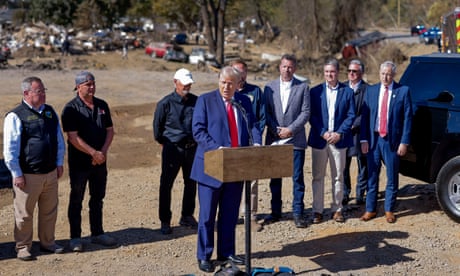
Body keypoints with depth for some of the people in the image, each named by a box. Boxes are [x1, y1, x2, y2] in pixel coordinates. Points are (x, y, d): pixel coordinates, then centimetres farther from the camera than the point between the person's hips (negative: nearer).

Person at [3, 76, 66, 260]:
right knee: (24, 214, 4)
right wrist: (17, 174, -12)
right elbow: (9, 149, -11)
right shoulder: (16, 116, -10)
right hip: (27, 176, -6)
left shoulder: (50, 112, 9)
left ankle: (47, 242, 30)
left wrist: (59, 163, 13)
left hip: (50, 173, 6)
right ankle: (23, 247, 18)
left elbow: (59, 139, 18)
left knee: (49, 211, 14)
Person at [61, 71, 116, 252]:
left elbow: (110, 130, 8)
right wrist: (94, 152, -20)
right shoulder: (71, 108, -10)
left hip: (100, 161, 5)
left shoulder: (102, 105, 8)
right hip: (79, 162, -5)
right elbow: (73, 137, -17)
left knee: (98, 198, 14)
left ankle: (97, 233, 25)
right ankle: (75, 237, 13)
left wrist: (103, 152, -8)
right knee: (76, 200, 4)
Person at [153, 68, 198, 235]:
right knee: (166, 185, 0)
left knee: (191, 184, 12)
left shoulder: (196, 101, 3)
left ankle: (187, 216, 27)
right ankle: (165, 221, 9)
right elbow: (157, 125, 2)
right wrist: (163, 143, 9)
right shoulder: (165, 103, -8)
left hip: (192, 148, 4)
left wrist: (196, 141, 12)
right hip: (172, 149, -4)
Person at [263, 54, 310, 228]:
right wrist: (276, 130, -8)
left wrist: (291, 129, -13)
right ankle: (276, 212, 19)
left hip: (295, 139, -2)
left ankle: (298, 213, 10)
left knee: (297, 178, 0)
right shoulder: (270, 87, 7)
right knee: (275, 178, 8)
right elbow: (266, 112, 4)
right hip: (274, 139, 2)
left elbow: (306, 112, -3)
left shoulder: (302, 87, 2)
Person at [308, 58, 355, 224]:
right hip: (319, 140, 0)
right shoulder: (315, 91, 4)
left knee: (338, 177, 7)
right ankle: (317, 210, 10)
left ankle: (337, 209, 16)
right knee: (318, 177, 4)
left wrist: (339, 133, -10)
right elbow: (312, 115, 1)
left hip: (339, 140, 0)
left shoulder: (347, 91, 4)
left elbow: (351, 115, 1)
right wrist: (323, 133, -11)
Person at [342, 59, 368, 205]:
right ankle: (345, 194, 15)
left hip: (360, 132, -3)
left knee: (362, 165, 6)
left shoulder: (367, 89, -6)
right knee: (343, 165, 5)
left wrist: (354, 125, -16)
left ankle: (360, 194, 16)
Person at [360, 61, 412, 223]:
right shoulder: (371, 91, 6)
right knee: (372, 176, 8)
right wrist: (364, 140, -2)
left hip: (392, 141, -2)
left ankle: (389, 210, 20)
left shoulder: (403, 91, -2)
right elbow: (364, 116, 5)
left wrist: (404, 142, -9)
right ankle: (370, 209, 19)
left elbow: (407, 118, -4)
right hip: (373, 139, 2)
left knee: (392, 177, 7)